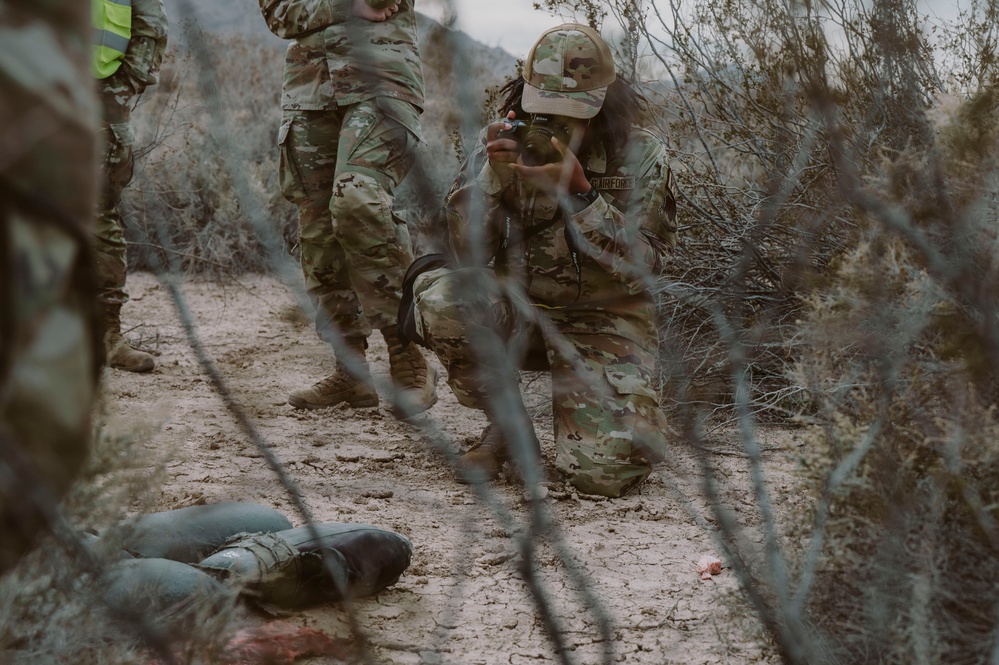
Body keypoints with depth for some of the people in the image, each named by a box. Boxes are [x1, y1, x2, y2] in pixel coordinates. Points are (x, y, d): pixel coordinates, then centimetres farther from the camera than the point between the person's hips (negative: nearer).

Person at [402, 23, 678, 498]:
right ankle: (507, 424, -5)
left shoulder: (640, 155, -8)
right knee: (438, 298, -31)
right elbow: (467, 252, -10)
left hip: (603, 321, -2)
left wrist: (580, 194, -28)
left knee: (604, 473, -23)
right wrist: (491, 174, -26)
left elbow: (642, 266, -17)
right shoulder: (510, 142, -4)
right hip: (518, 312, 2)